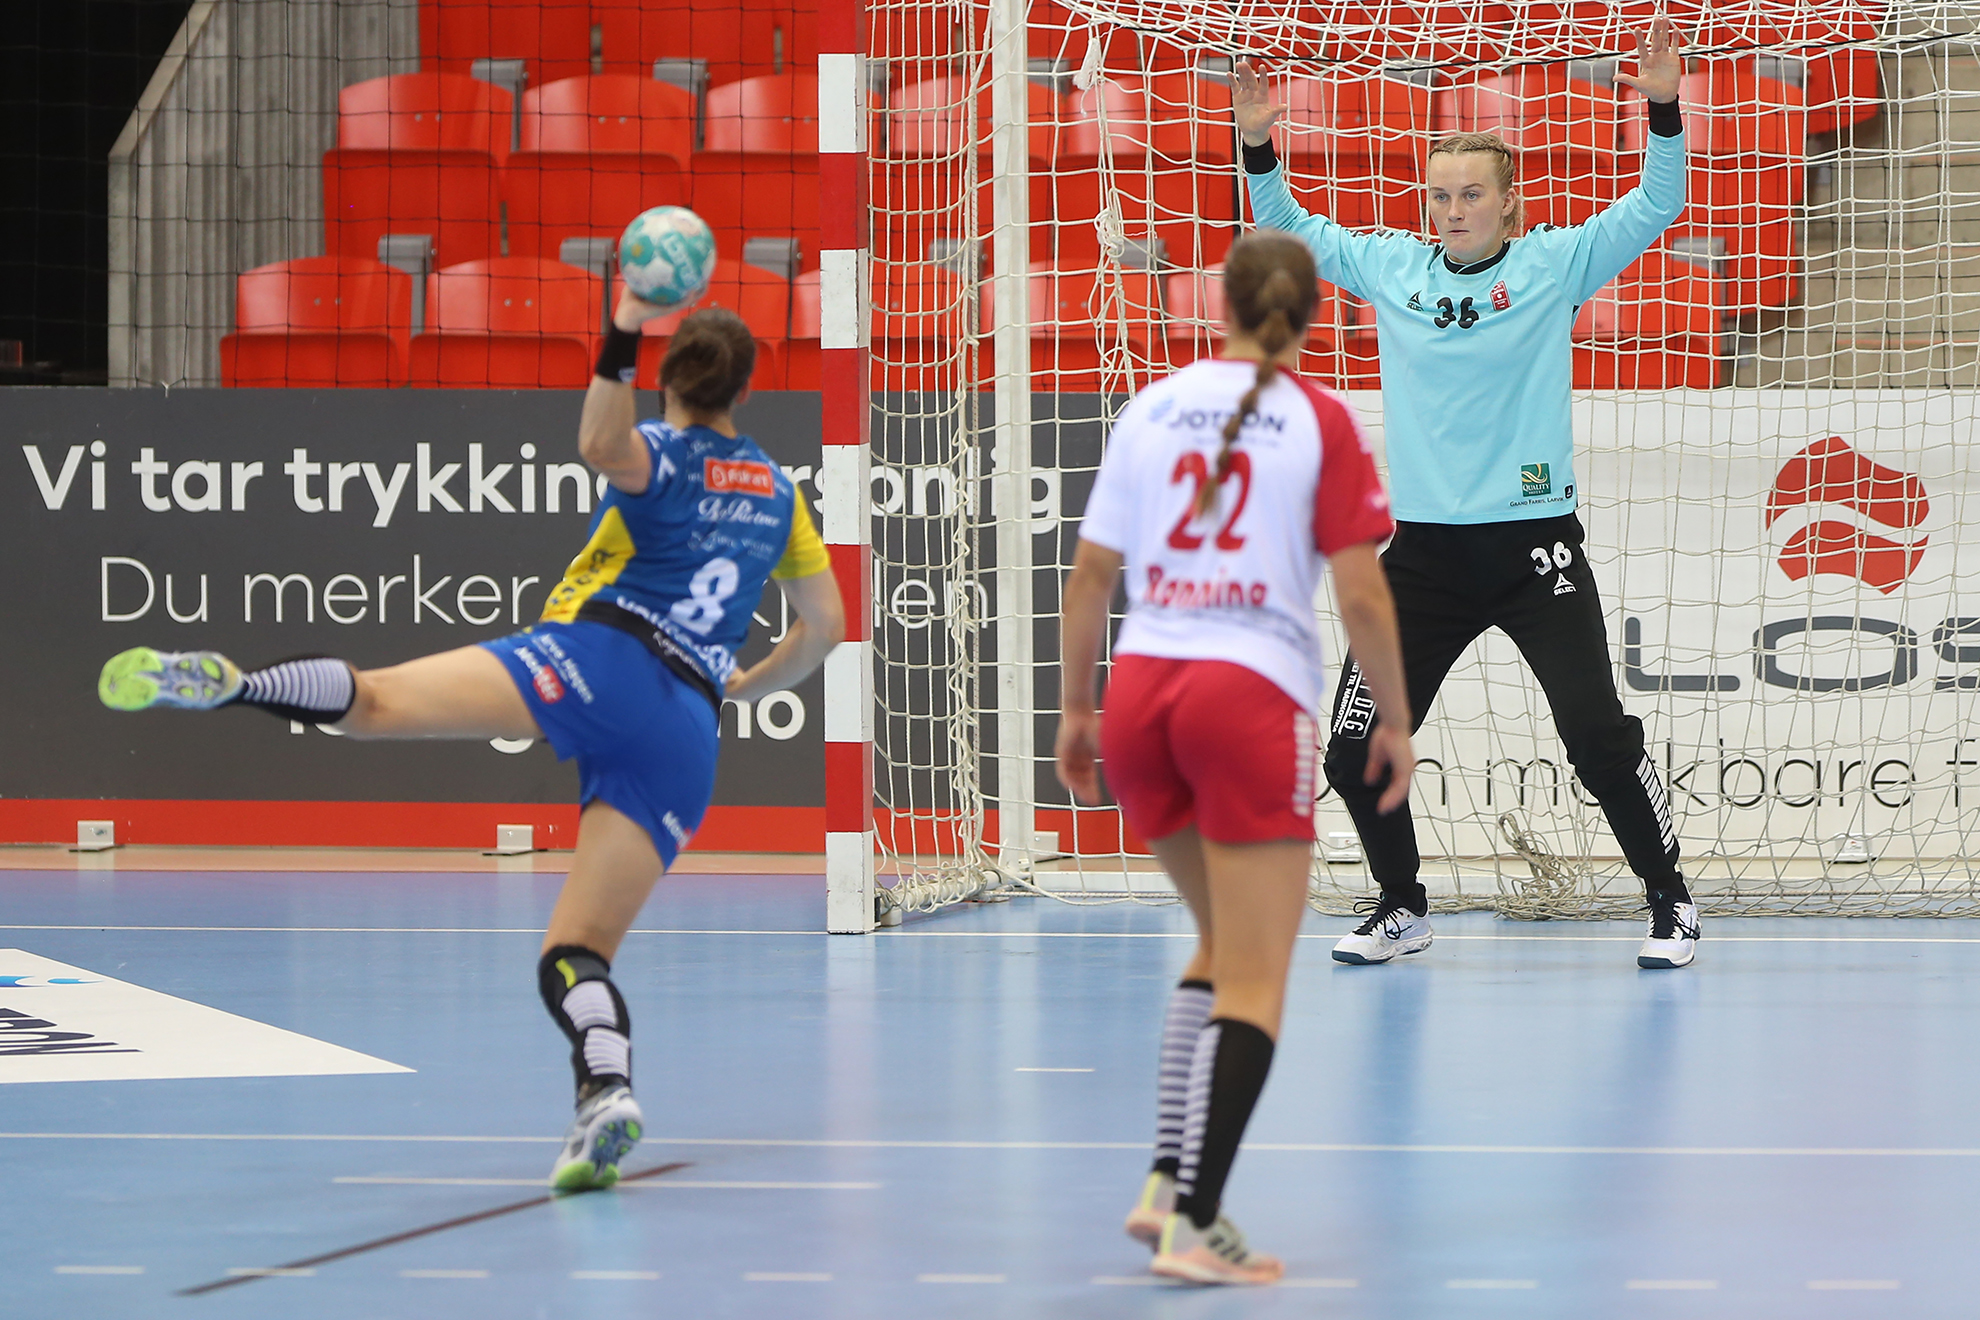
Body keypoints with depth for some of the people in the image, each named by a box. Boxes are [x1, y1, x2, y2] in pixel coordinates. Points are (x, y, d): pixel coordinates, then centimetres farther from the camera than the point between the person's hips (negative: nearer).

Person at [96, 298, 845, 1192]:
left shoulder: (657, 455, 9)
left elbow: (601, 445, -18)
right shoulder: (778, 492, 24)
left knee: (377, 701, -18)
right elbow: (825, 623, 30)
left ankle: (229, 682, -44)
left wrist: (621, 338, -24)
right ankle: (606, 1091, -24)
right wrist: (748, 688, 43)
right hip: (683, 739, 4)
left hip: (594, 660, -4)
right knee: (577, 953, 2)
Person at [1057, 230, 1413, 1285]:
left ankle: (1167, 1184, 11)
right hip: (1254, 687, -5)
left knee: (1222, 946, 22)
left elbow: (1089, 576, 9)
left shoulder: (1152, 406, 9)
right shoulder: (1323, 421, -1)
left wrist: (1077, 708, 20)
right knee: (1253, 983, -1)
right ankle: (1193, 1224, -9)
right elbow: (1361, 594, -5)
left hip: (1142, 686, 5)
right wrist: (1394, 720, 6)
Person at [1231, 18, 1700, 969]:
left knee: (1598, 734, -11)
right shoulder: (1390, 268, 8)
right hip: (1426, 550, 3)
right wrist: (1256, 144, 6)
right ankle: (1401, 906, 22)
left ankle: (1670, 902, 6)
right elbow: (1288, 230, 20)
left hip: (1534, 546, -3)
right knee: (1354, 748, 1)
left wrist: (1663, 109, -18)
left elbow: (1655, 208, -5)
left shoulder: (1553, 266, 0)